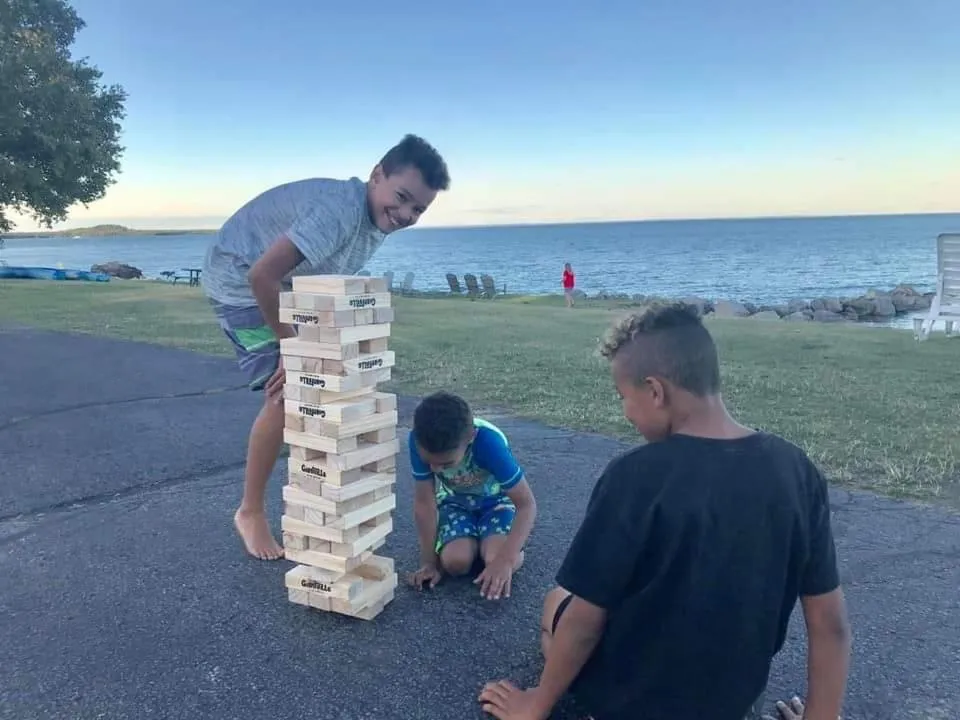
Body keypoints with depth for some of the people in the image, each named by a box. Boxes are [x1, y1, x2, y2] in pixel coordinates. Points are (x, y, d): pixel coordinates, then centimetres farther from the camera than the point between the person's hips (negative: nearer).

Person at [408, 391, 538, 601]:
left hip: (496, 500, -2)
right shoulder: (420, 441, -30)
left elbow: (527, 505, -30)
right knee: (455, 561, -25)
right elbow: (424, 503, -18)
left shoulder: (489, 442, -37)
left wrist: (505, 560, -39)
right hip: (456, 502, 2)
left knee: (497, 561, -28)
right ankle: (474, 543, 10)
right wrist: (429, 562, -15)